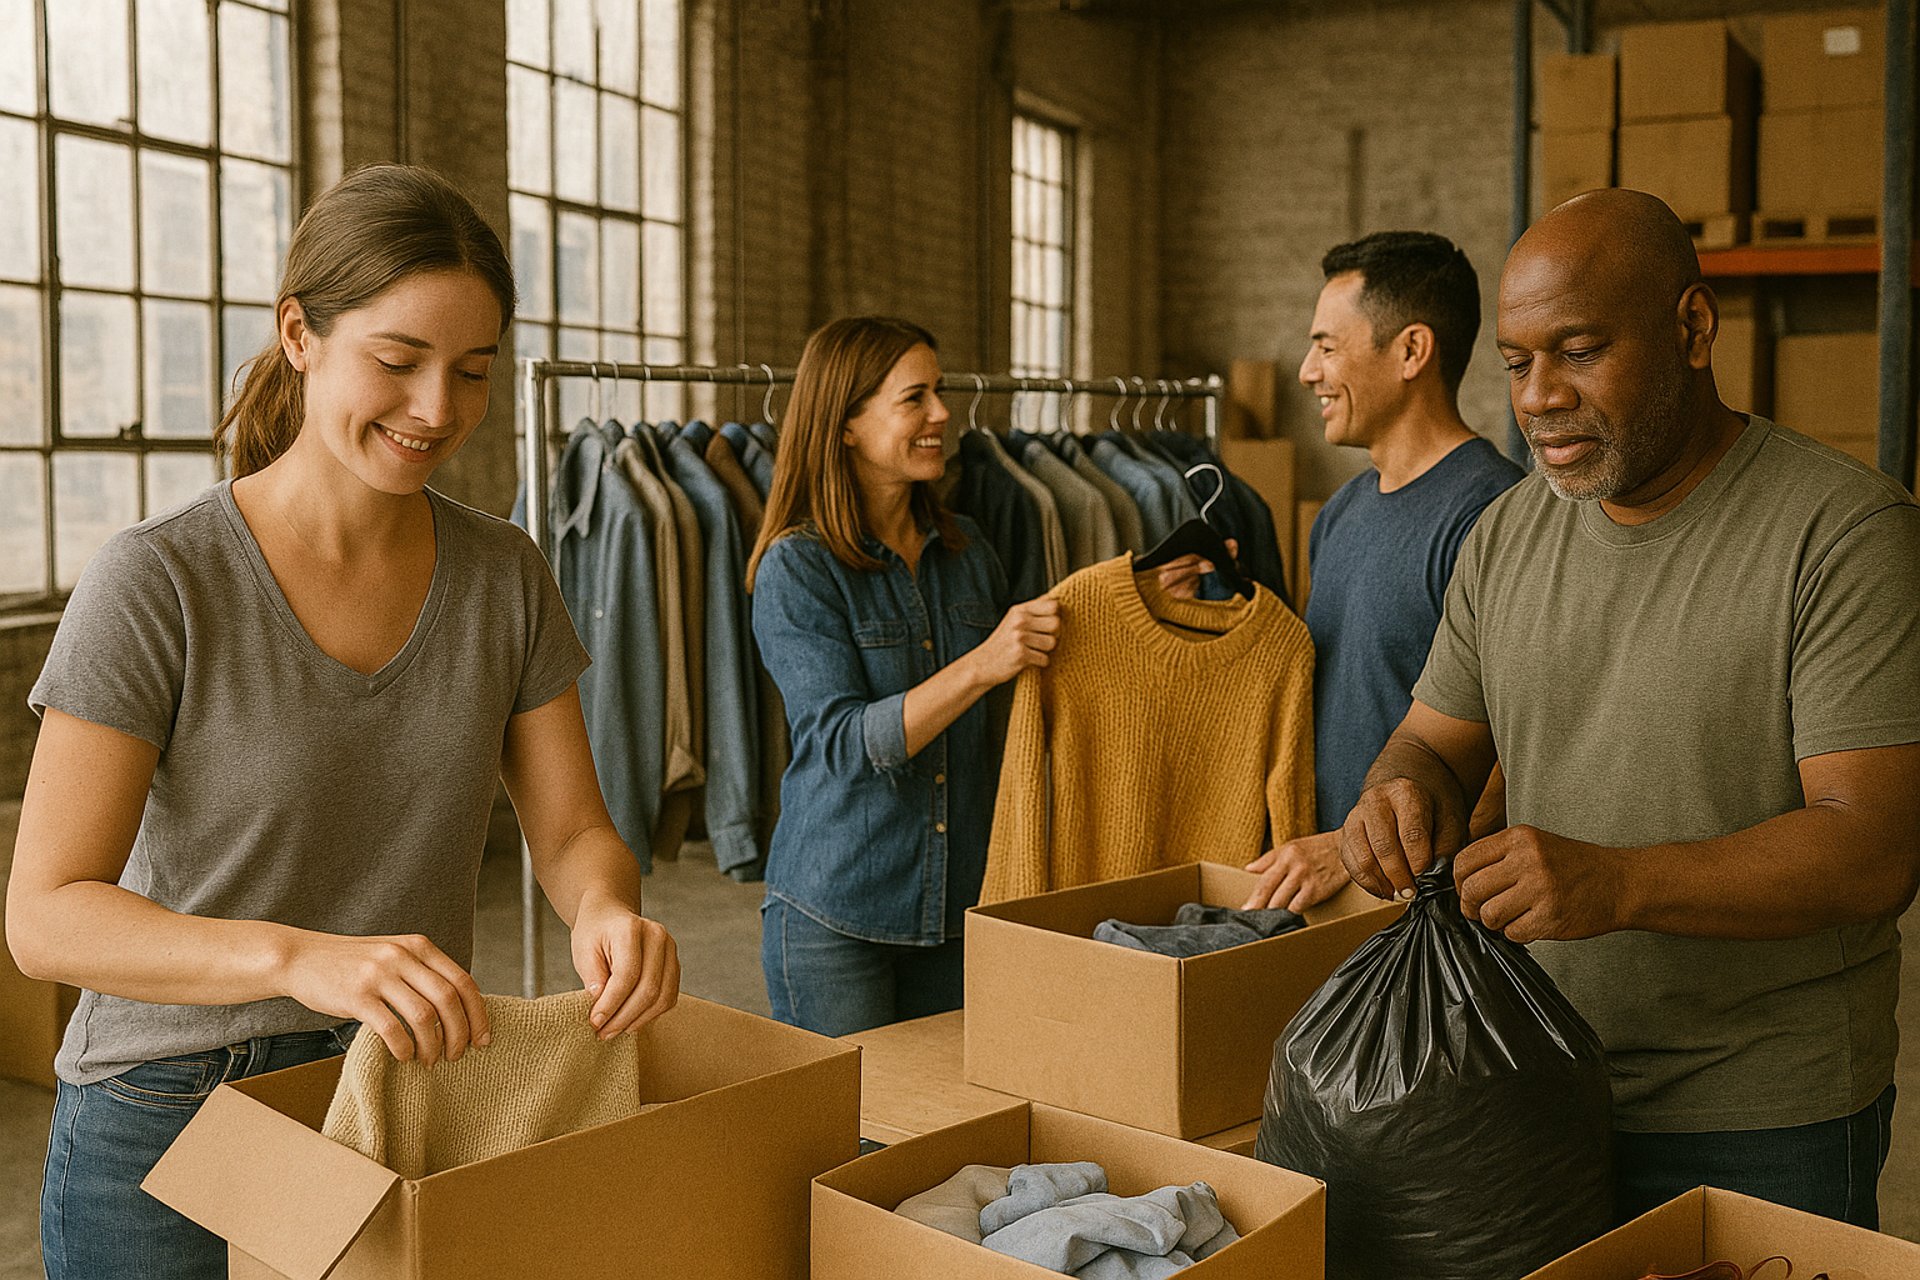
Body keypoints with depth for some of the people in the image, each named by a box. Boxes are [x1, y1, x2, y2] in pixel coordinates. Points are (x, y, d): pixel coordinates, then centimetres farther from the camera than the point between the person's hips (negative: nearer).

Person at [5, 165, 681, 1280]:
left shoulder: (506, 578, -2)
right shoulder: (157, 585, -15)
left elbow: (574, 828, 1)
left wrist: (606, 910, -24)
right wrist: (300, 956, -37)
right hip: (172, 1121, -4)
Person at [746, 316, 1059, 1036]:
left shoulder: (965, 552, 6)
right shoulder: (797, 567, -10)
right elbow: (847, 745, -19)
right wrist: (979, 666, -29)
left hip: (958, 907, 5)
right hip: (834, 917, -5)